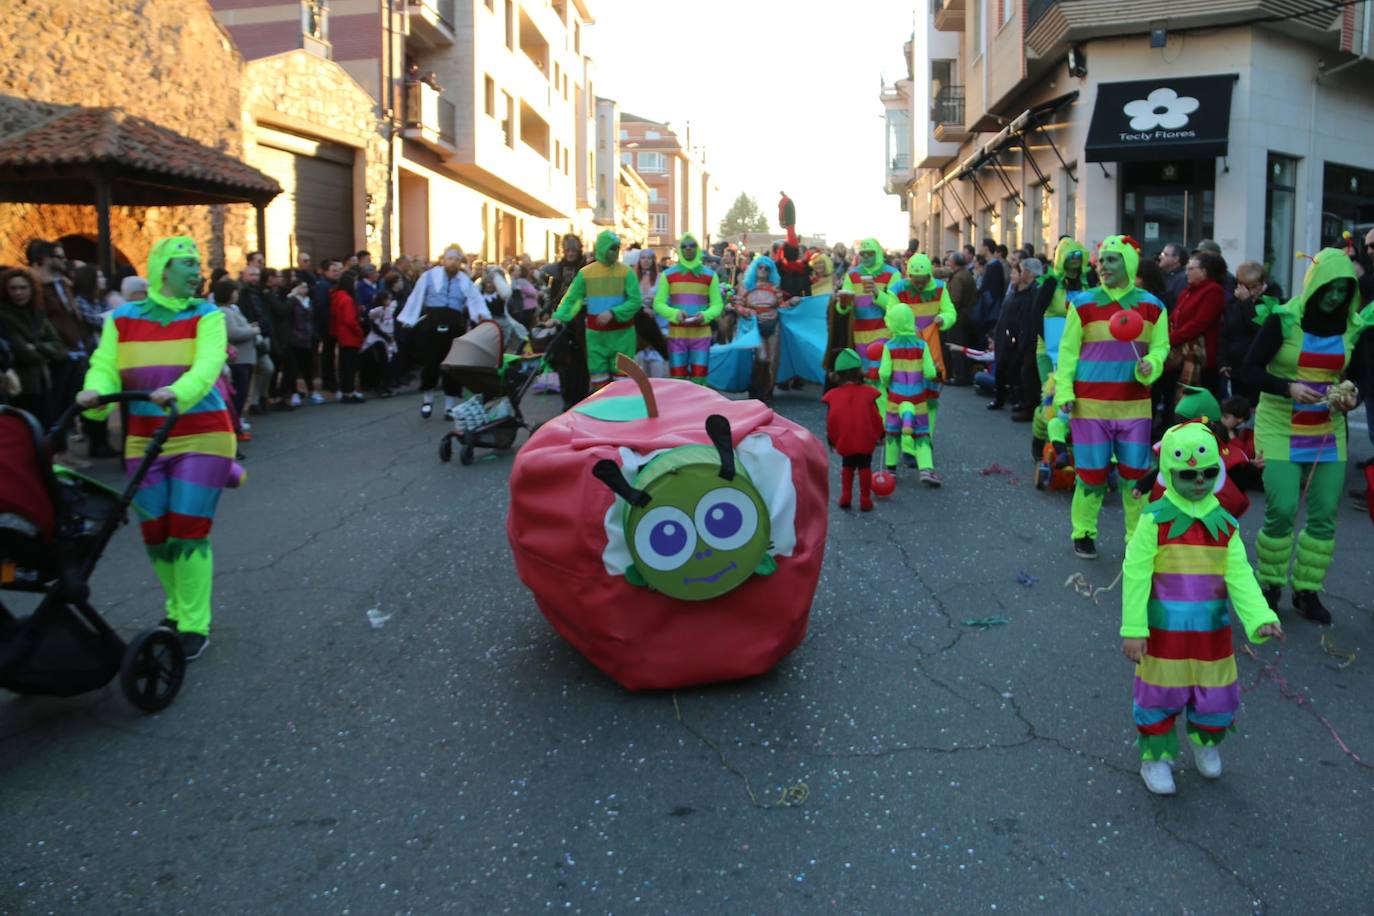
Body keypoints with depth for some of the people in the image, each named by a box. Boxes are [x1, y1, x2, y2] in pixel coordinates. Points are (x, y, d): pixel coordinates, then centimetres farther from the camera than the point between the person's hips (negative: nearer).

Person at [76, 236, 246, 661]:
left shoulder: (206, 316, -2)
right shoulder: (122, 318, 6)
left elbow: (208, 365, -18)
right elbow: (104, 367, -4)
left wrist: (179, 392, -38)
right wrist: (96, 392, -27)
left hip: (200, 439, -3)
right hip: (144, 441, 3)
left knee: (188, 532, -7)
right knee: (155, 535, 8)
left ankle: (195, 625, 4)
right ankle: (177, 607, 30)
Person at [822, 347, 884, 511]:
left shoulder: (833, 396, -3)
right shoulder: (867, 393, -6)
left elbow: (830, 421, 0)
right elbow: (876, 417, -4)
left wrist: (831, 439, 12)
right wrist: (880, 434, 10)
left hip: (844, 442, 1)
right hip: (866, 441, -1)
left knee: (847, 467, 21)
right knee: (865, 468, 10)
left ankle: (845, 497, 16)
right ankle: (865, 500, 10)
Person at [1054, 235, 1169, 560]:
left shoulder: (1152, 306, 6)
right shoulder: (1083, 303, 1)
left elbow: (1160, 347, 9)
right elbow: (1068, 351, 1)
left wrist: (1150, 366, -13)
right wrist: (1063, 391, -6)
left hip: (1134, 405, 2)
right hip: (1090, 405, -2)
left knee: (1136, 474, 5)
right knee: (1091, 472, 4)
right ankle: (1084, 533, 20)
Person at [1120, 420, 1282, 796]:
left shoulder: (1226, 525, 0)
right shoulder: (1155, 519, -12)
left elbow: (1240, 577, -2)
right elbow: (1135, 574, -12)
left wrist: (1260, 619, -17)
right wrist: (1133, 629, -15)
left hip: (1213, 631, 4)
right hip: (1164, 631, -3)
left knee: (1217, 695, 14)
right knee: (1159, 695, 7)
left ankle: (1204, 741, 44)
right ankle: (1156, 757, 29)